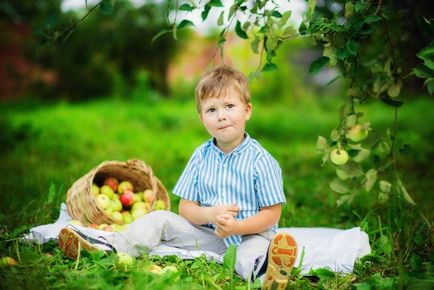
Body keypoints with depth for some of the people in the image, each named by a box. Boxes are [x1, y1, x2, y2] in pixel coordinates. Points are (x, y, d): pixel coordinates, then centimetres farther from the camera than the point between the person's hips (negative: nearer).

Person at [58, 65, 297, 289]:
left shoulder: (260, 160, -9)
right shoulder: (201, 156, 4)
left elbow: (271, 214, -9)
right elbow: (185, 208, 4)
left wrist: (236, 227, -24)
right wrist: (210, 215, -18)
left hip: (250, 233, -5)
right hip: (210, 236, 5)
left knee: (257, 247, -38)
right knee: (160, 219, -5)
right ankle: (109, 245, -17)